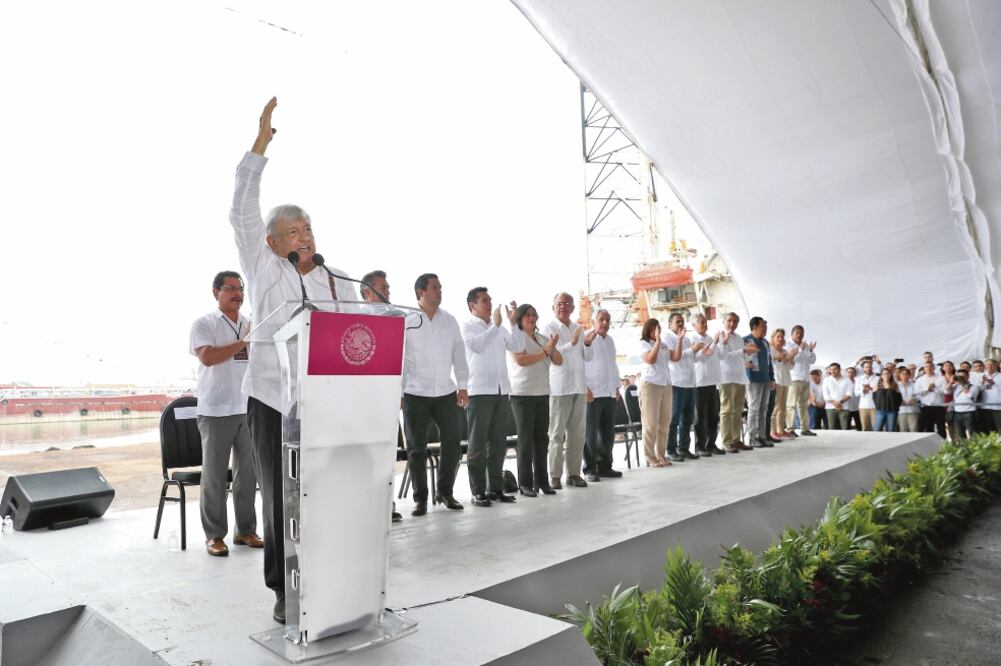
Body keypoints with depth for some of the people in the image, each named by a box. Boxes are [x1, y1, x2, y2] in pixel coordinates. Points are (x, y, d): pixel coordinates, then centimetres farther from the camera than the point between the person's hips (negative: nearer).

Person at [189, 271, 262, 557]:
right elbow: (208, 357, -15)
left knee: (248, 472, 7)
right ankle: (214, 535, 11)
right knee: (214, 475, 2)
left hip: (249, 408, 4)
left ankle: (246, 530, 18)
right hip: (216, 411, -4)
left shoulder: (252, 325, 14)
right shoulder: (204, 324, 1)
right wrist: (244, 342, -14)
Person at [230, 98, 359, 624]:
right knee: (279, 497, 3)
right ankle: (285, 591, 15)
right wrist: (261, 141, -4)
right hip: (273, 399, -2)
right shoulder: (263, 269, 5)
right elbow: (242, 211, -2)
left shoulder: (339, 283, 12)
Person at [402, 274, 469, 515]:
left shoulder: (449, 320, 9)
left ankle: (445, 492, 22)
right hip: (415, 394, -3)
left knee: (453, 444, 4)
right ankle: (420, 498, 18)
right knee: (417, 449, 5)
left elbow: (459, 354, 11)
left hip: (446, 393, 3)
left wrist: (463, 386, 6)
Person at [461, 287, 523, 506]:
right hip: (479, 391, -6)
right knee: (478, 443, -2)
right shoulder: (467, 325, 0)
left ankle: (495, 488, 18)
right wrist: (495, 324, -12)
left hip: (501, 390, 6)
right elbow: (478, 345, -18)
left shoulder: (499, 328, 17)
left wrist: (513, 322, 0)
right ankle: (478, 492, 3)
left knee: (498, 442, 9)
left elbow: (518, 347, 8)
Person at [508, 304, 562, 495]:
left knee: (542, 439, 7)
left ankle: (542, 481, 14)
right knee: (526, 440, -3)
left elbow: (558, 361, 12)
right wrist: (545, 351, -13)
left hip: (543, 394, 6)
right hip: (522, 395, -6)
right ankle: (525, 484, 3)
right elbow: (521, 360, -18)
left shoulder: (543, 338, 15)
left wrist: (553, 349, -8)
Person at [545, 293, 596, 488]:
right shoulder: (549, 329, -3)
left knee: (577, 434, 9)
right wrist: (572, 344, -27)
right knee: (557, 434, -2)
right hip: (559, 389, -6)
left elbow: (588, 357, 13)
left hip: (579, 387, 6)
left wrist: (588, 343, -7)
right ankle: (555, 476, 3)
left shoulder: (578, 328, 14)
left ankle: (573, 474, 17)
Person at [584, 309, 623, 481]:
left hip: (609, 393, 7)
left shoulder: (610, 340, 16)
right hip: (592, 394, -7)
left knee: (608, 433, 11)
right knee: (590, 433, -2)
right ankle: (590, 469, 5)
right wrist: (585, 388, -16)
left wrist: (617, 386, 17)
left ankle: (604, 466, 21)